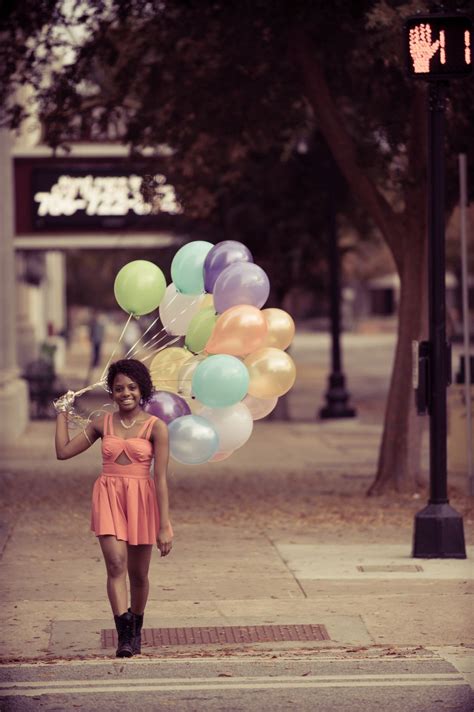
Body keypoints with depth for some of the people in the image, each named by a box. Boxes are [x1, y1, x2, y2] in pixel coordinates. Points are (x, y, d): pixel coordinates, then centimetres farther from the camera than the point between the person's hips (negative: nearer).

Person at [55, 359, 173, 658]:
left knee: (138, 573, 9)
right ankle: (124, 635, -19)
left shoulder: (156, 427, -4)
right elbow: (64, 451, 10)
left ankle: (136, 630, 32)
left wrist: (164, 526, -10)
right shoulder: (103, 423, 6)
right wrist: (63, 411, 13)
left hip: (141, 500, -1)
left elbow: (161, 479, -7)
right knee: (116, 564, -16)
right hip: (109, 497, 1)